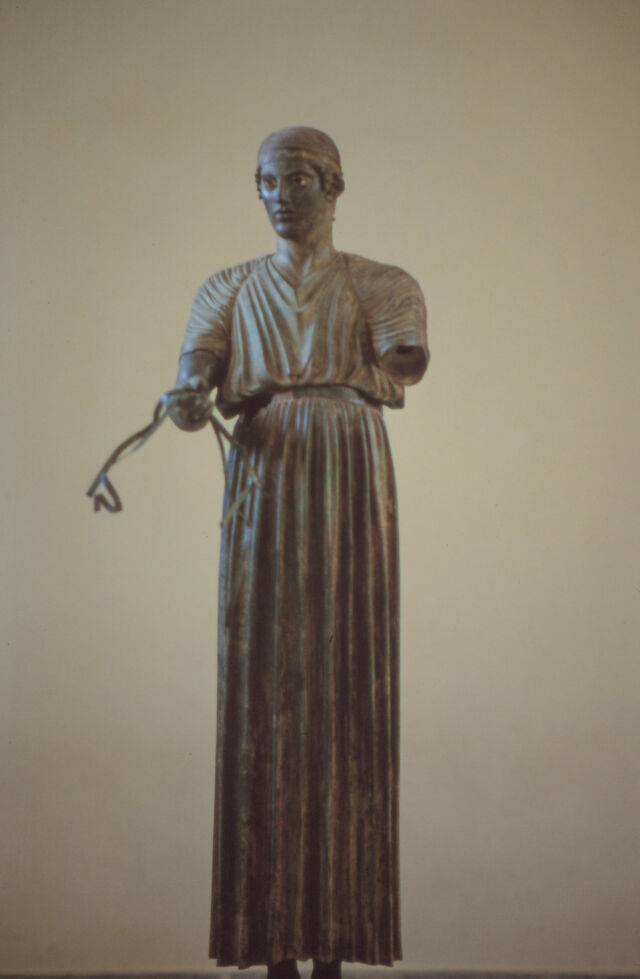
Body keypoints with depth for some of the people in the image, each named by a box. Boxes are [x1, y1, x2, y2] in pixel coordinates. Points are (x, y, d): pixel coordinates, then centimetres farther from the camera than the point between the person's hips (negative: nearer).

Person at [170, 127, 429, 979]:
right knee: (263, 688, -4)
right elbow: (192, 384, 1)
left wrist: (275, 383, -9)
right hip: (263, 491, 2)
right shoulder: (228, 291, 17)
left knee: (344, 690, -4)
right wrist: (187, 403, -23)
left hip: (352, 491, -1)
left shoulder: (383, 286, 13)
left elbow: (407, 361, -7)